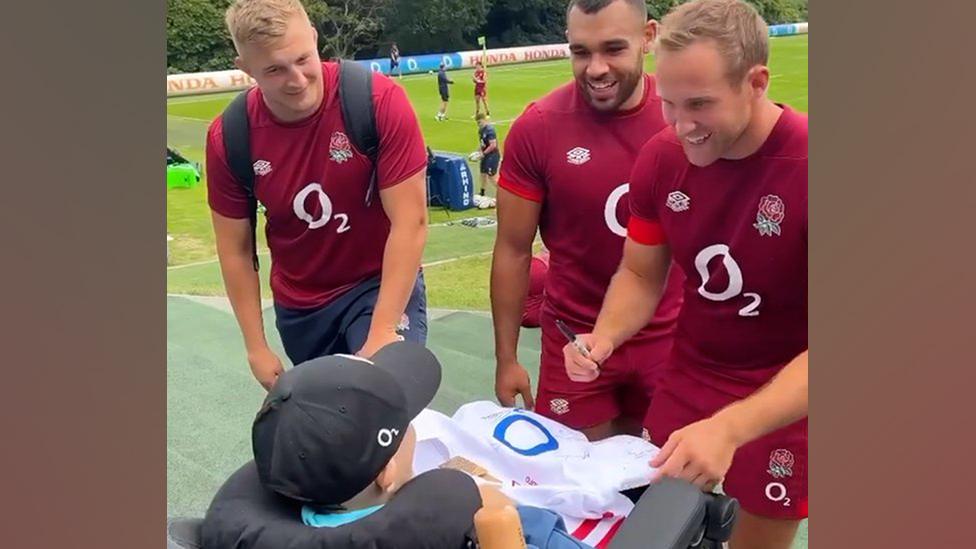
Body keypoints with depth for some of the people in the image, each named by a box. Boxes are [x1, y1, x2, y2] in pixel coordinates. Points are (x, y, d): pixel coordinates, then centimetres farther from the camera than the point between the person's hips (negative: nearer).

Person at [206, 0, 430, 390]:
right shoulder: (228, 137, -14)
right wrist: (256, 348, -2)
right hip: (298, 306, 4)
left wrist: (382, 333, -26)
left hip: (381, 284, -3)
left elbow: (410, 222, -23)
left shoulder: (380, 101, -24)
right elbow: (235, 250, -3)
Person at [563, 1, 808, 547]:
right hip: (691, 374, 4)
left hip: (788, 399, -3)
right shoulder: (661, 158, -10)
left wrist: (729, 427, -36)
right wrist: (605, 337, -18)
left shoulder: (803, 168, -25)